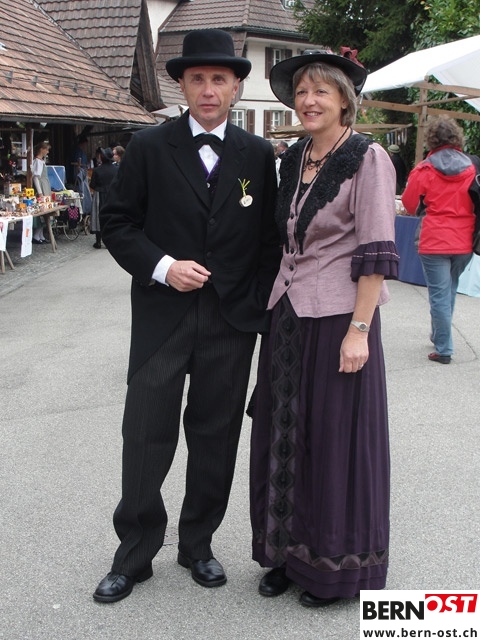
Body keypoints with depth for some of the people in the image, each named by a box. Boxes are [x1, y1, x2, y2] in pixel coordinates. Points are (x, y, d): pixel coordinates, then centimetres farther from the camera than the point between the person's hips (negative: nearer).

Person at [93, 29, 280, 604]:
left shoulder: (258, 155, 6)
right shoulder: (148, 147, 1)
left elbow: (271, 237, 9)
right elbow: (115, 222, 1)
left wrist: (261, 307, 0)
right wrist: (162, 267, -13)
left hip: (232, 320, 2)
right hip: (162, 317, -1)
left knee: (215, 441, 11)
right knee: (145, 439, 2)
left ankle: (198, 545, 30)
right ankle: (134, 555, 21)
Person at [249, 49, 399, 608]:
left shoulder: (368, 158, -9)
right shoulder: (292, 160, 11)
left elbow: (376, 252, -13)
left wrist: (359, 329, -18)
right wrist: (275, 305, 11)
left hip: (337, 318, -6)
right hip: (287, 314, 7)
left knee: (335, 438, 4)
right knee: (283, 434, 12)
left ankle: (336, 565, 22)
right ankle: (288, 552, 28)